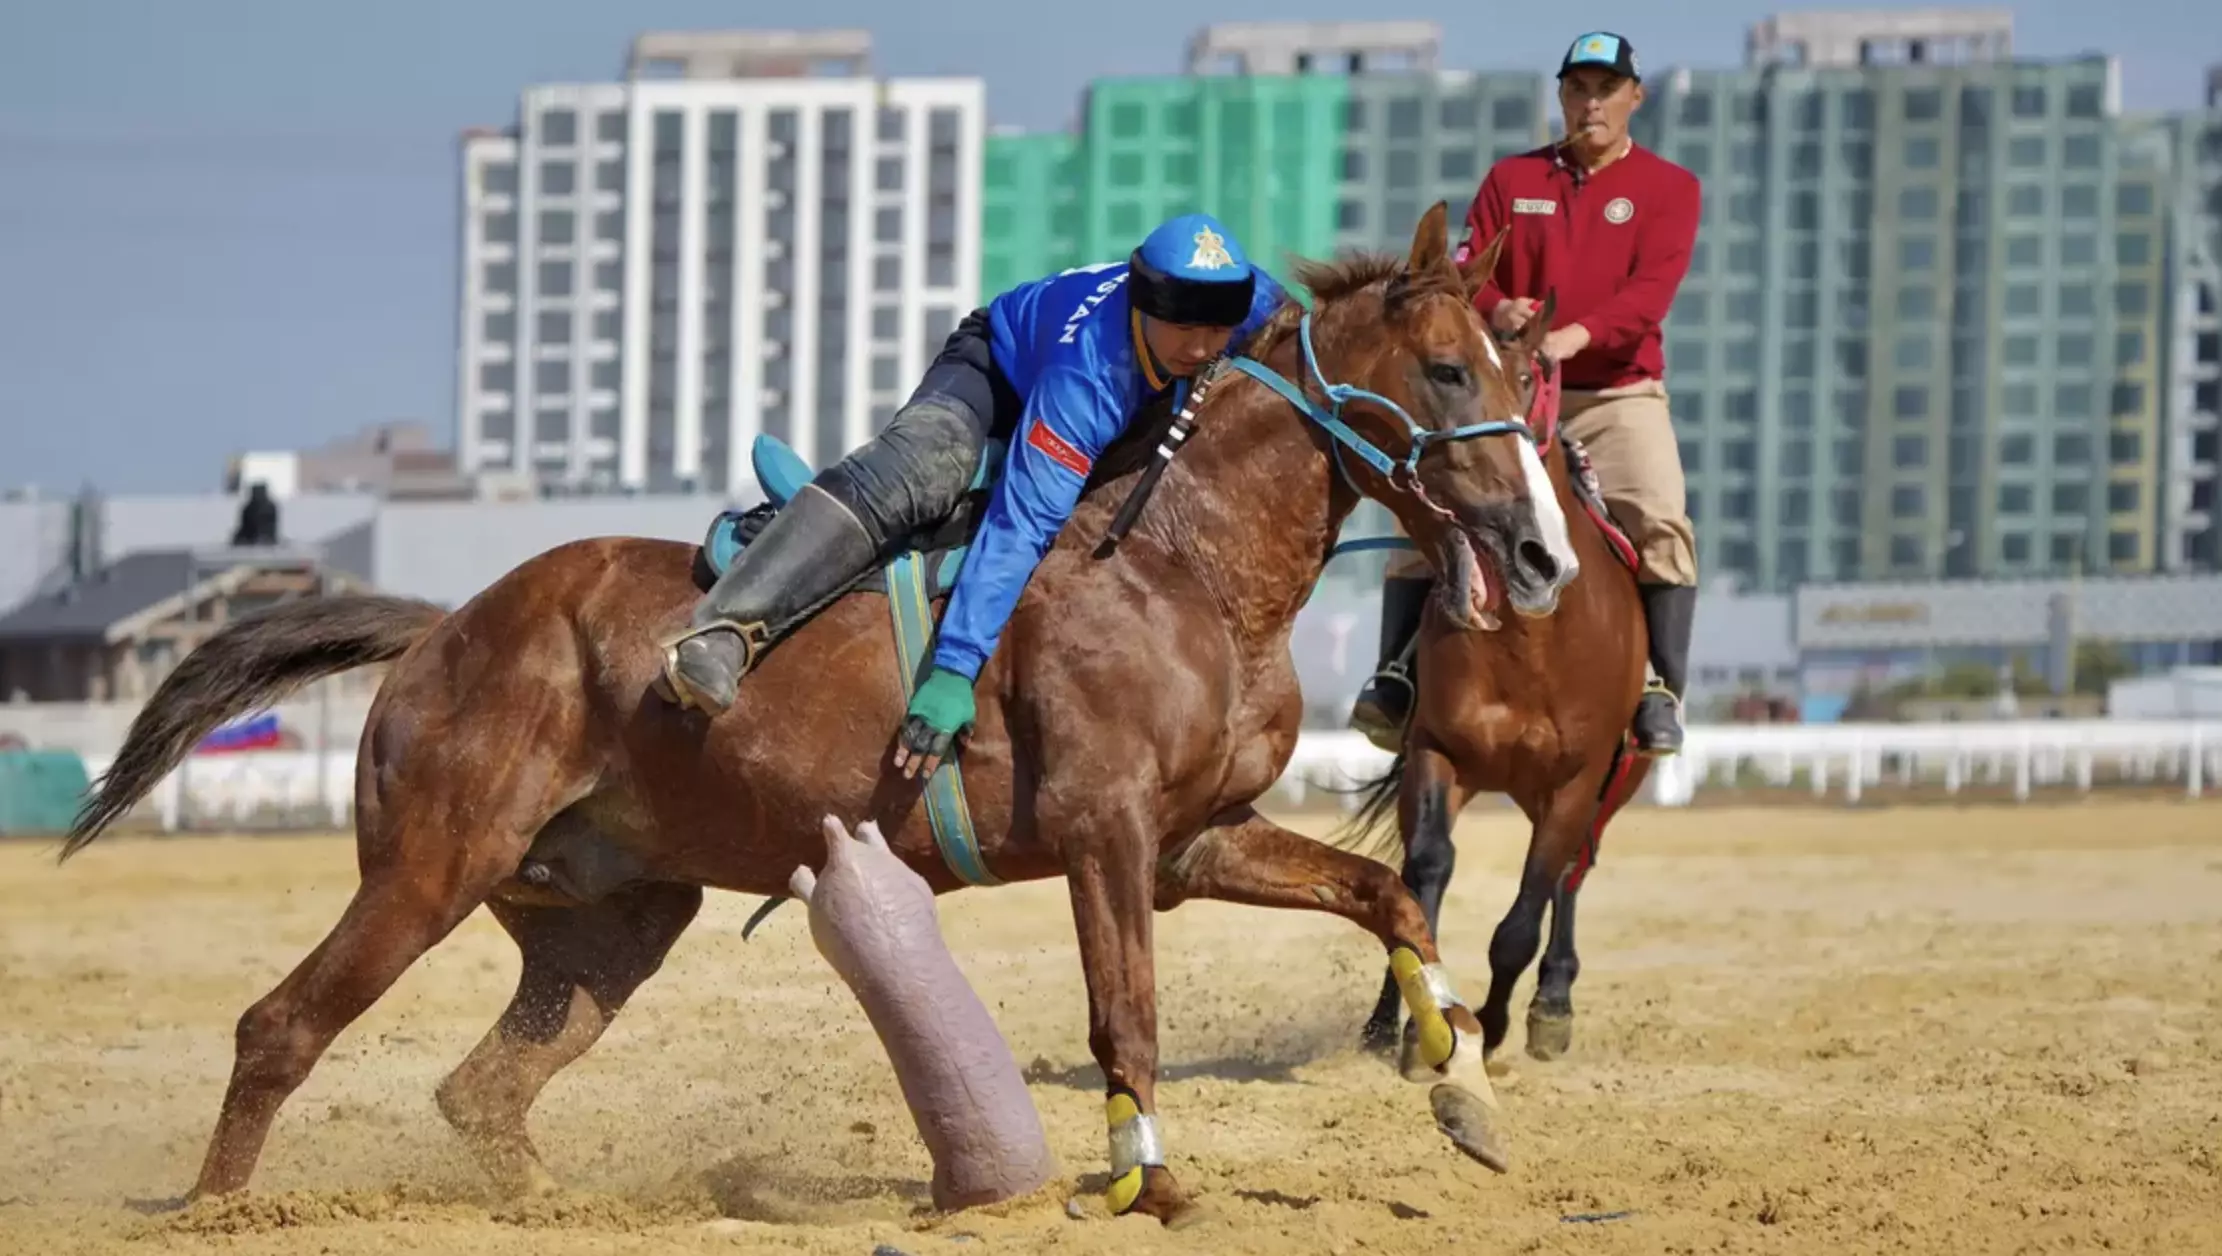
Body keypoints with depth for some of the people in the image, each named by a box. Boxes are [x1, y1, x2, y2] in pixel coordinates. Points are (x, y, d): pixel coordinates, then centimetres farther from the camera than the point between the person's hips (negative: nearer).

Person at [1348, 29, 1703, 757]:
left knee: (1660, 524, -25)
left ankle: (1661, 691, -18)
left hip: (1619, 395, -2)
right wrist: (1495, 309, -24)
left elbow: (1651, 291, -13)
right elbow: (1468, 271, 1)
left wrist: (1576, 335, -30)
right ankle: (1396, 677, -4)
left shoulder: (1669, 188, 2)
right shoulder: (1512, 180, 10)